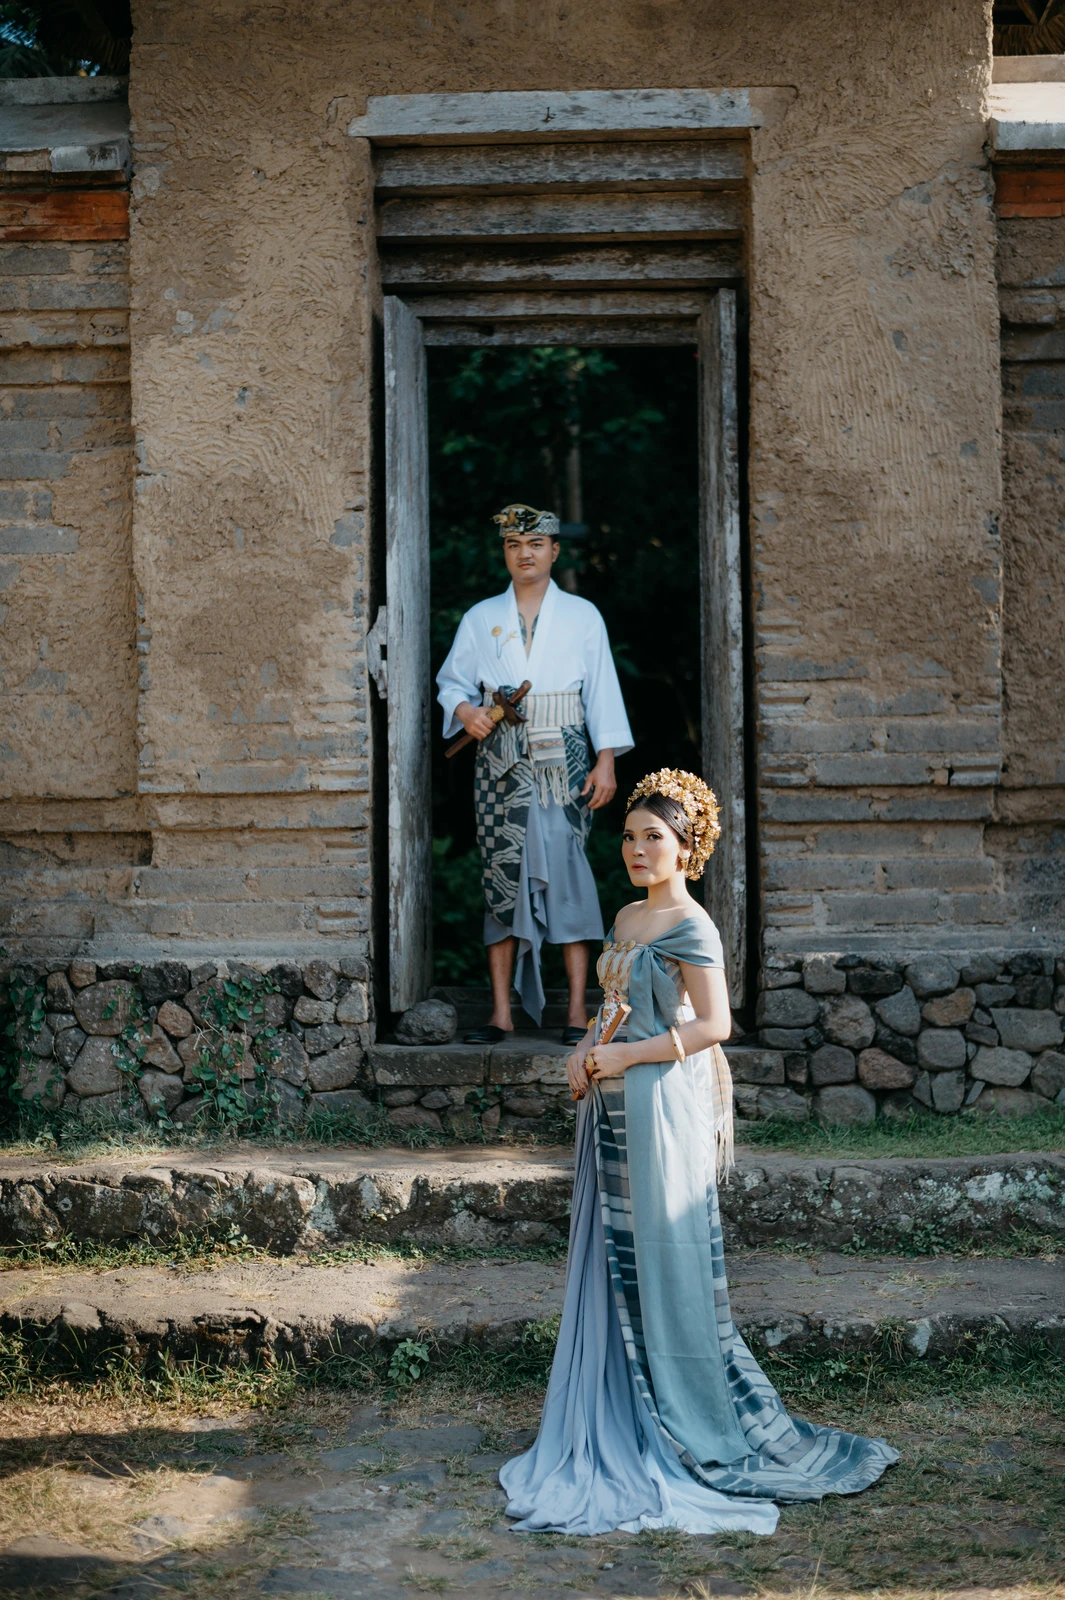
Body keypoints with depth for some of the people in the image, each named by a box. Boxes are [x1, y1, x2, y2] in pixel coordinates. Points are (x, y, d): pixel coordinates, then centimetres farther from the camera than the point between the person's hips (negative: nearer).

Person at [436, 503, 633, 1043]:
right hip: (500, 765, 2)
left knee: (567, 872, -9)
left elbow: (602, 691, 5)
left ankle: (577, 1012, -7)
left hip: (562, 761, -2)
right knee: (501, 876, -2)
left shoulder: (582, 617, 9)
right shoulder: (481, 618, 14)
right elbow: (452, 679, 16)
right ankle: (501, 1014, 1)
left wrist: (606, 761, -4)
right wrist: (465, 709, -7)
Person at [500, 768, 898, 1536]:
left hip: (663, 1109, -9)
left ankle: (701, 1427, 9)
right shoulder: (626, 919, 14)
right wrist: (588, 1051, 4)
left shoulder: (690, 927, -12)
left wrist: (623, 1055, -16)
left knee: (666, 1262, -2)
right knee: (617, 1263, 11)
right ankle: (630, 1422, 20)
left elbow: (713, 1025, -19)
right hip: (614, 1109, 9)